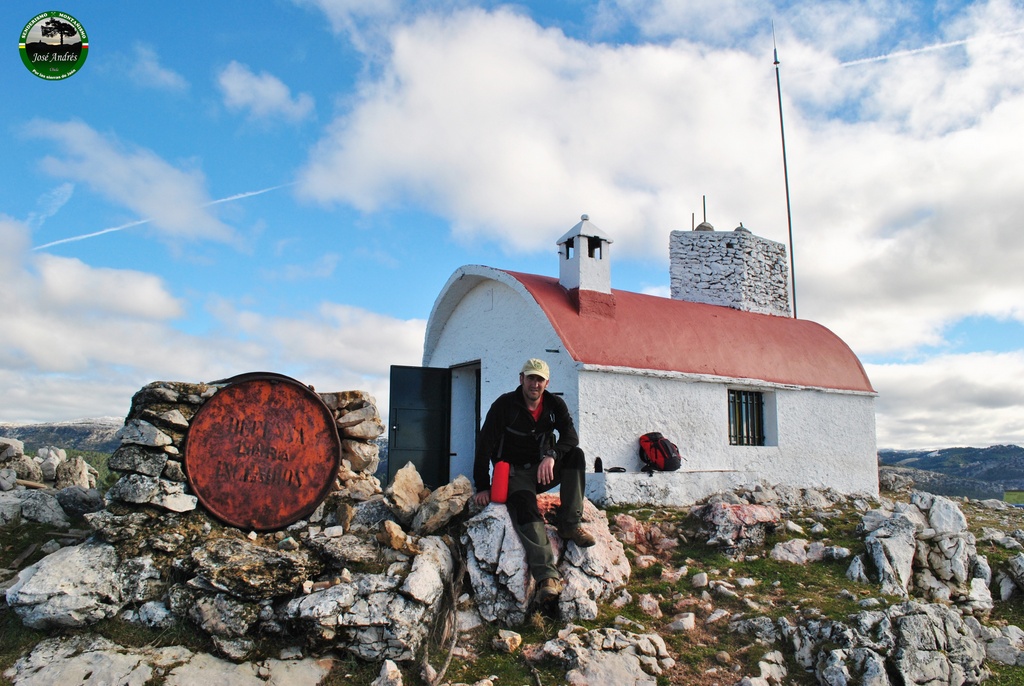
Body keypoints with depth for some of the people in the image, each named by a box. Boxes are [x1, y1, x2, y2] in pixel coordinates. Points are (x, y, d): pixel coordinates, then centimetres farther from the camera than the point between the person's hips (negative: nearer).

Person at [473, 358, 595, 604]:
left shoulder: (555, 405, 2)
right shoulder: (505, 405, -8)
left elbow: (570, 435, -12)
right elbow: (484, 445, -10)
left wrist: (552, 456, -34)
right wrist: (483, 487, -14)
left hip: (545, 470, 4)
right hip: (515, 473, -4)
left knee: (576, 454, -22)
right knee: (526, 507, -33)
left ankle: (570, 525, -20)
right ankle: (547, 577, -45)